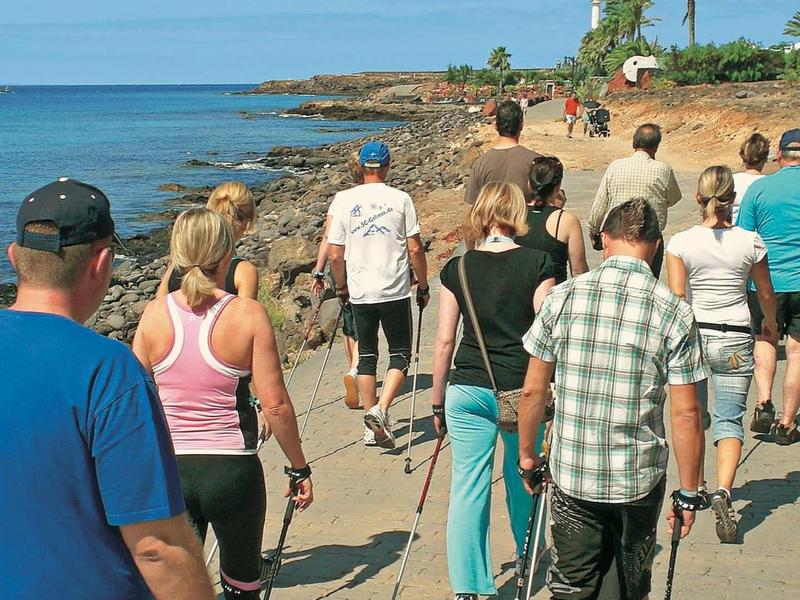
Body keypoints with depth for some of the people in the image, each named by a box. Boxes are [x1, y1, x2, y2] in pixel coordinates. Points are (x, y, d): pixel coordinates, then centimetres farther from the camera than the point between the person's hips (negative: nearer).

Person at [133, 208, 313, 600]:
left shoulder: (155, 314, -3)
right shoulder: (248, 314, -10)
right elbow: (275, 406, -10)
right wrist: (299, 470, 2)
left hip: (167, 470, 2)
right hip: (233, 469, -1)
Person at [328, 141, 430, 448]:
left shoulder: (345, 201, 1)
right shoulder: (400, 199, -4)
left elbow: (335, 254, 2)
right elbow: (415, 249, -5)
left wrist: (341, 287, 17)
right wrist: (423, 286, 7)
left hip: (360, 293, 2)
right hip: (395, 292, -2)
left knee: (367, 355, 12)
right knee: (400, 353, 9)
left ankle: (372, 428, 14)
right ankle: (380, 410, -12)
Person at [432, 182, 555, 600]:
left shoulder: (457, 269, 0)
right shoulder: (537, 264, -5)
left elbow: (444, 341, 2)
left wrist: (438, 401, 11)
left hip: (468, 390, 0)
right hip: (522, 390, 0)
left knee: (468, 488, 4)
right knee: (522, 478, 20)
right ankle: (528, 557, 42)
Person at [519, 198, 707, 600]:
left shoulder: (563, 297, -6)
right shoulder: (674, 313, -9)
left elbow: (533, 390, -1)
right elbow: (686, 414, -9)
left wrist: (527, 454, 14)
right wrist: (688, 493, 1)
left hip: (572, 476, 0)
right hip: (640, 479, 0)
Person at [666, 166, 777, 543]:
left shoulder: (681, 243, -7)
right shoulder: (751, 242, -3)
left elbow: (676, 297, -11)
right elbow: (766, 293, 10)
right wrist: (770, 323, 29)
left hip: (692, 336, 0)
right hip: (735, 340, 0)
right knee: (730, 420, 1)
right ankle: (722, 491, -20)